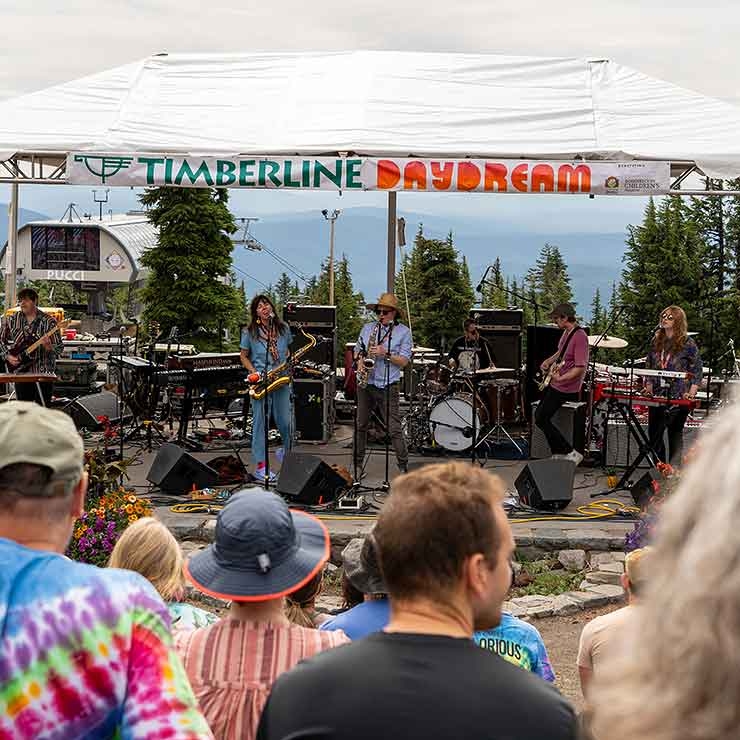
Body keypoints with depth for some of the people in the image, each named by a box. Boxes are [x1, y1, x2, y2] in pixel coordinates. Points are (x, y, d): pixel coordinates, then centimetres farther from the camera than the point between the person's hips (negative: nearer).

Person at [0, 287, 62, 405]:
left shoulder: (48, 322, -3)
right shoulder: (11, 320, 5)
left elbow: (59, 348, -3)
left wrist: (48, 346, -25)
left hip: (43, 373, -3)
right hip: (21, 373, 3)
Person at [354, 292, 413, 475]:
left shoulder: (404, 332, 1)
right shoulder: (367, 328, 12)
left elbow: (404, 361, -4)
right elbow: (357, 350, 17)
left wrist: (386, 354, -18)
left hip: (388, 386, -4)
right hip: (366, 384, 4)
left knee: (394, 428, -7)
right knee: (360, 425, 9)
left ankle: (403, 465, 1)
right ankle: (357, 464, 19)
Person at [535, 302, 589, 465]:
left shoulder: (579, 337, -23)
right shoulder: (566, 332, 7)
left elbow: (580, 368, -28)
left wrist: (561, 378, -36)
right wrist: (549, 361, 11)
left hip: (565, 388, -10)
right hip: (554, 383, 10)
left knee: (541, 420, -10)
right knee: (539, 415, 17)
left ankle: (571, 454, -6)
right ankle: (558, 454, 22)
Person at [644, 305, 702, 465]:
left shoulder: (687, 344, -5)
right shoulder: (656, 341, 11)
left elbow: (697, 371, -3)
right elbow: (649, 366, 18)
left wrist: (691, 394, -12)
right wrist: (648, 387, 7)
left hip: (678, 398, -5)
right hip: (657, 397, 5)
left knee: (675, 433, 1)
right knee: (653, 434, 6)